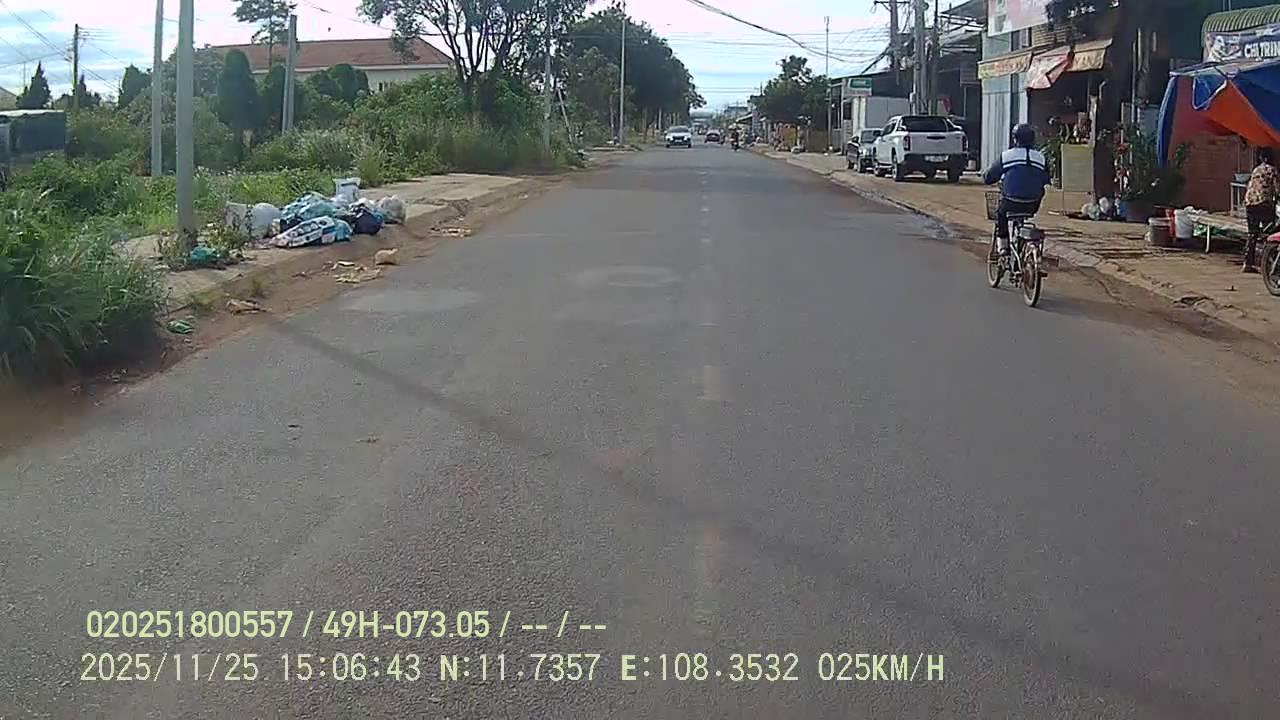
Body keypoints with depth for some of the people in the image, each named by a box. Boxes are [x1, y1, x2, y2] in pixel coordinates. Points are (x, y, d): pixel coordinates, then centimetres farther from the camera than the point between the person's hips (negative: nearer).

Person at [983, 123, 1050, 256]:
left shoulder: (1006, 156, -3)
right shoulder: (1041, 158, 4)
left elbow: (987, 178, 2)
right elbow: (1046, 180, 13)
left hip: (1010, 204, -2)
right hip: (1032, 206, 2)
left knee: (1000, 214, 29)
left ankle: (1002, 246, 22)